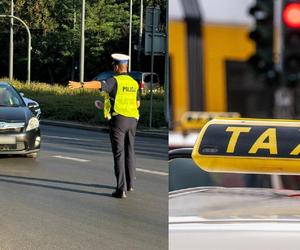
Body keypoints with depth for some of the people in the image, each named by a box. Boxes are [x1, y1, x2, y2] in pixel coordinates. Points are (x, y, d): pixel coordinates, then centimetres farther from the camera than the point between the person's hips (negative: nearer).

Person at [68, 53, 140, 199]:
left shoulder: (115, 81, -9)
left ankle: (121, 189, -11)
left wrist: (80, 85, -39)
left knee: (119, 154, -6)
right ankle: (130, 184, 32)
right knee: (129, 151, 20)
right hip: (132, 120, 6)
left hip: (118, 119, -6)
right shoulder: (134, 83, 13)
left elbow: (99, 84, -28)